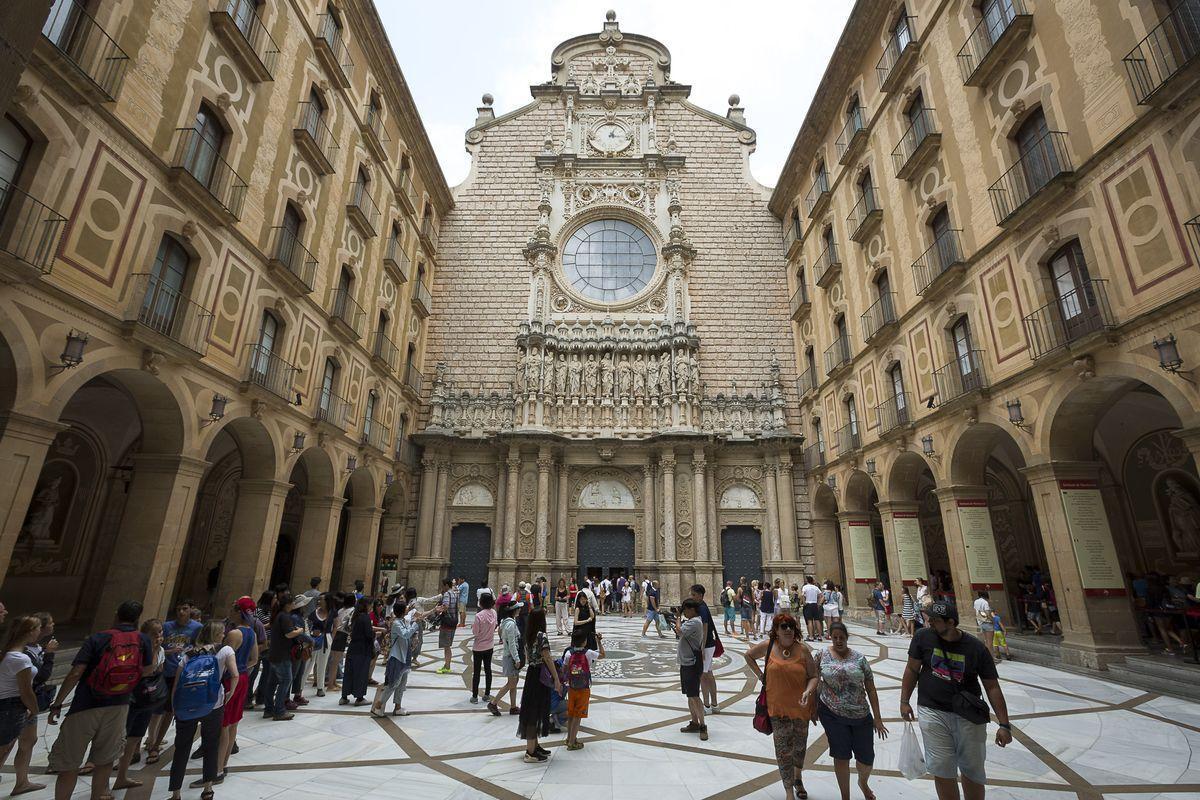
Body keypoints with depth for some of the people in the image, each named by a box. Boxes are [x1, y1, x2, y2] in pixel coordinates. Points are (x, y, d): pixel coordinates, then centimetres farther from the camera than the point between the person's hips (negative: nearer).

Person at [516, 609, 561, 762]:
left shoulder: (529, 636, 6)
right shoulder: (541, 636, -19)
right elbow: (547, 659, -20)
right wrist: (557, 680, -17)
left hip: (530, 674, 9)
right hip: (540, 676, -9)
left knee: (532, 710, 17)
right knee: (536, 711, -1)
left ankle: (534, 745, 30)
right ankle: (530, 752, 6)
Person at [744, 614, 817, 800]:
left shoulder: (802, 649, -10)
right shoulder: (769, 645, -8)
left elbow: (813, 676, -5)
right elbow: (748, 655, 8)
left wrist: (808, 691, -23)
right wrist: (760, 675, 0)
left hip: (801, 706, 1)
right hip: (778, 707, -1)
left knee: (800, 746, 21)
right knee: (783, 750, 3)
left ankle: (798, 778, 48)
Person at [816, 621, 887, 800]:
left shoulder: (860, 658, -2)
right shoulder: (822, 655, -4)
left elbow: (871, 690, 1)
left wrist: (877, 718, -1)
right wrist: (814, 707, 6)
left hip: (861, 715, 2)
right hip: (832, 714, -1)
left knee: (866, 758, 10)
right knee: (841, 756, 3)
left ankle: (863, 782, 44)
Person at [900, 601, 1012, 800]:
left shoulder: (976, 648, -7)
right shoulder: (923, 637, -6)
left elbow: (992, 687, -1)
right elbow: (912, 669, 3)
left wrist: (1004, 725, -5)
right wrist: (904, 701, 2)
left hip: (969, 716, 1)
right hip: (933, 712, 0)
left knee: (973, 770, 12)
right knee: (942, 770, -1)